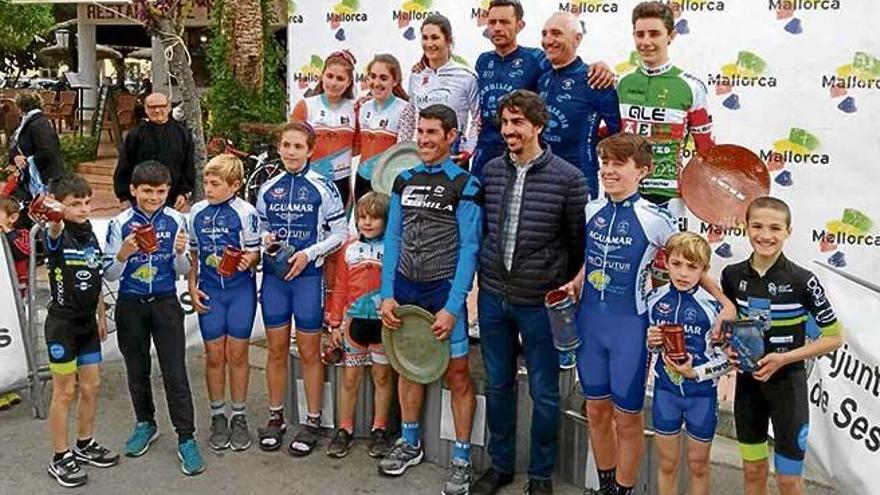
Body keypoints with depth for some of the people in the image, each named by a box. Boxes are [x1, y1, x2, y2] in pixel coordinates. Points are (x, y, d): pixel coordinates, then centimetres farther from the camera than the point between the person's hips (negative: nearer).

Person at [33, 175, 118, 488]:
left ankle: (85, 445, 31)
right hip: (62, 323, -6)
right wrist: (53, 219, -64)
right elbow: (55, 230, -41)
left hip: (87, 322, 7)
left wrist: (101, 316, 17)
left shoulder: (91, 236, 7)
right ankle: (61, 459, 13)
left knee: (92, 386, 14)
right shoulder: (59, 236, -14)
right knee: (65, 391, 1)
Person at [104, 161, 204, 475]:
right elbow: (109, 275, -3)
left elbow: (183, 271, 1)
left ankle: (186, 439, 4)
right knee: (137, 370, 16)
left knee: (175, 373, -4)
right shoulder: (120, 224, -6)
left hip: (165, 304, -1)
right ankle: (145, 425, 36)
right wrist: (123, 255, -24)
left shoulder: (176, 221, -5)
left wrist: (180, 252, -21)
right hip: (130, 306, 1)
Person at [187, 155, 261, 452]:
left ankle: (238, 417, 19)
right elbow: (192, 253, 12)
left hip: (241, 289, -2)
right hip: (209, 291, 3)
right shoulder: (197, 212, 4)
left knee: (237, 354, 5)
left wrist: (247, 260, -26)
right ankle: (218, 417, 22)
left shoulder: (246, 212, -8)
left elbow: (255, 252, -4)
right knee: (214, 355, 7)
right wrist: (192, 288, 5)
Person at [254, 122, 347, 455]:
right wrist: (265, 238, -5)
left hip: (308, 276, -4)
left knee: (309, 352, 3)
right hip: (273, 276, 4)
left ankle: (313, 422, 15)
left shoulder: (323, 188, -4)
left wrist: (308, 254, -14)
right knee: (276, 350, 10)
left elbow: (339, 233, -3)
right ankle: (275, 418, 23)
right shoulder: (268, 189, 8)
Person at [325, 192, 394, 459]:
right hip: (355, 320, 2)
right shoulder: (350, 248, 5)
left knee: (382, 376, 9)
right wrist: (336, 323, 6)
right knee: (350, 376, 8)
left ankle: (379, 430, 21)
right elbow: (340, 288, 8)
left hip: (384, 321, -2)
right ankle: (344, 429, 19)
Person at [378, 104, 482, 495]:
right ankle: (410, 444, 33)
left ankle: (461, 459, 14)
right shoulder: (404, 181, 9)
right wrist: (387, 295, 0)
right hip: (405, 288, 5)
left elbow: (469, 248, -11)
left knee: (456, 373, 1)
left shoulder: (464, 184, -7)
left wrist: (452, 308, -16)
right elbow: (393, 239, 9)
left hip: (444, 290, -5)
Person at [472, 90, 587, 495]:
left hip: (541, 303, -4)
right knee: (497, 386, 16)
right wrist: (486, 273, 12)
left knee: (544, 394, 8)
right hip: (493, 297, 4)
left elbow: (579, 243, -2)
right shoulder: (490, 172, 2)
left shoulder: (568, 179, -10)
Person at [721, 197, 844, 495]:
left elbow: (834, 337, -9)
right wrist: (729, 348, -7)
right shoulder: (732, 275, -3)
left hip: (787, 384, -3)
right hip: (747, 382, 4)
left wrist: (784, 358, -18)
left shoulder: (801, 280, -16)